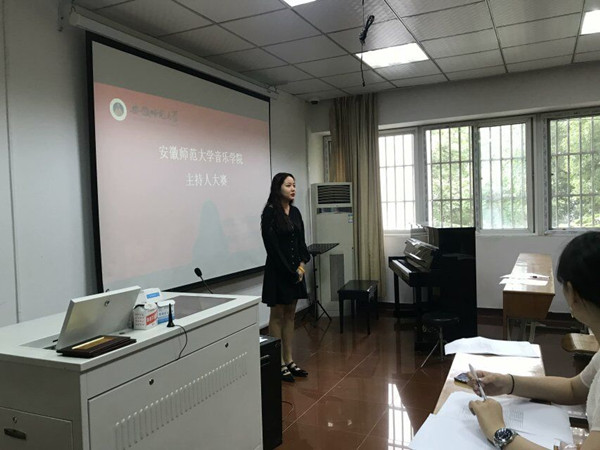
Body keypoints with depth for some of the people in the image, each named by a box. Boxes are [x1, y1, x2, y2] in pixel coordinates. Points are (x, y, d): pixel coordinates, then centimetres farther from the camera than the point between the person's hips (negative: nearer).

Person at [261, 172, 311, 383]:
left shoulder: (295, 212, 10)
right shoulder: (270, 212, -12)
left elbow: (301, 241, 11)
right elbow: (272, 246, -16)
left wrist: (302, 265, -4)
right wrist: (290, 271, -14)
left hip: (296, 270, 7)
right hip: (278, 271, -7)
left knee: (290, 315, 12)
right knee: (277, 316, 2)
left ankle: (289, 360, 21)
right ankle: (279, 364, 10)